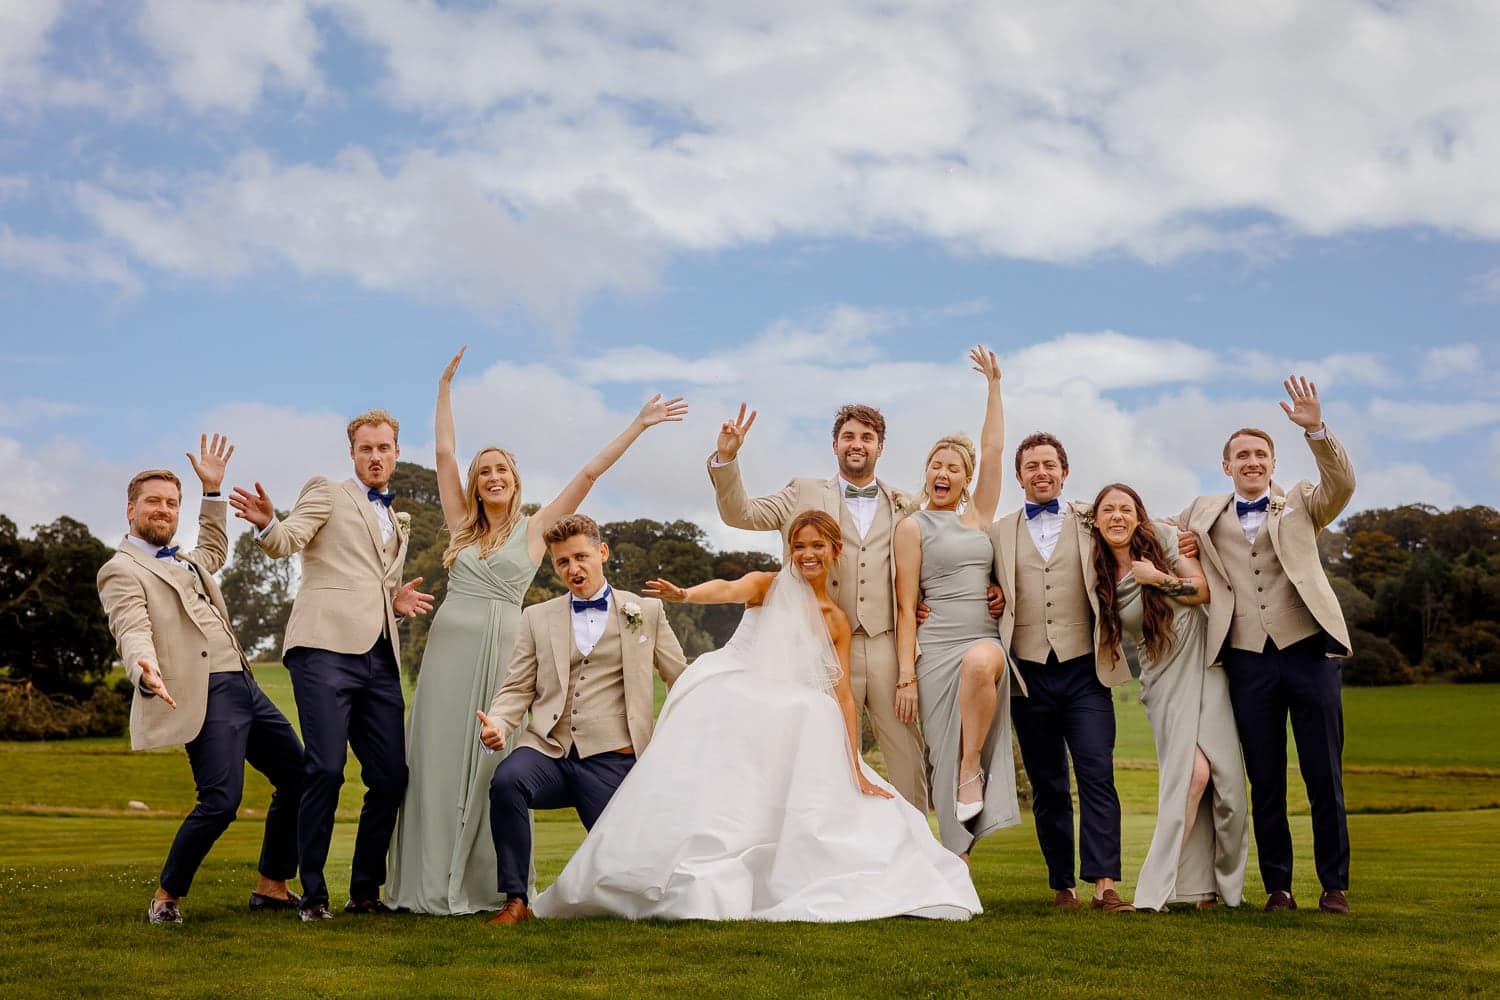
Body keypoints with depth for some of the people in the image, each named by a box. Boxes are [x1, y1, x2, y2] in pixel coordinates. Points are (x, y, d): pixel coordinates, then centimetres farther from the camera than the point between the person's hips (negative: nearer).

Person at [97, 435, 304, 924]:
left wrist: (213, 489, 39)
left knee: (298, 777, 9)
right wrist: (146, 671, -40)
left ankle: (272, 886, 20)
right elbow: (133, 632, -19)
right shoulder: (121, 572, -2)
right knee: (221, 801, -19)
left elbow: (214, 550, 47)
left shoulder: (182, 562, 23)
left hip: (244, 685, 9)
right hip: (206, 696, -9)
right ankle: (166, 898, 2)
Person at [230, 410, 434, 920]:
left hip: (380, 657, 6)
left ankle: (365, 892, 13)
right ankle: (313, 893, -2)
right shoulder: (326, 492, 10)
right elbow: (285, 542, -7)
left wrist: (399, 602, 10)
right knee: (326, 769, -14)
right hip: (326, 646, -6)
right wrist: (267, 523, -30)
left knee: (390, 776, 1)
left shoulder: (398, 523, 28)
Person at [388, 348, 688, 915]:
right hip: (448, 647, 2)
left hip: (500, 650, -2)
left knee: (491, 761, -2)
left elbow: (590, 473, 4)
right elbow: (444, 453, 13)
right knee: (438, 758, 1)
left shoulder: (534, 528, 6)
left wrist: (639, 425, 3)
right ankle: (433, 883, 6)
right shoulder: (462, 525, 12)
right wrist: (445, 386, 15)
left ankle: (489, 883, 4)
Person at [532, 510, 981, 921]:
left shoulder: (837, 622, 13)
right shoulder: (768, 586, 4)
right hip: (729, 710, -4)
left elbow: (843, 695, 9)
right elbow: (730, 590, -20)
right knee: (710, 797, -20)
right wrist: (684, 593, -45)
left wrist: (857, 770, 1)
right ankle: (699, 889, -20)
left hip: (787, 729, 4)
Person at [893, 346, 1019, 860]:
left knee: (981, 662, -35)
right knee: (946, 758, -11)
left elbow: (993, 450, 14)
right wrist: (905, 675, -6)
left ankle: (973, 768, -19)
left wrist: (994, 384, 15)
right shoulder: (912, 527, 6)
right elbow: (905, 607, 1)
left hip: (986, 641, 2)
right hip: (938, 649, -2)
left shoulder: (977, 516, 17)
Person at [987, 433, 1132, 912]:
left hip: (1083, 670, -1)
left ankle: (1104, 883, -10)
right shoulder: (999, 533, 13)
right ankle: (1062, 885, 12)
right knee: (1047, 786, 6)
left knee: (1097, 774, -10)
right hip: (1029, 673, 1)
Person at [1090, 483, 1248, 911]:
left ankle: (1226, 882, 12)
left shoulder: (1163, 539, -1)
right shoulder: (1098, 576, 1)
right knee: (1192, 772, -18)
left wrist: (1159, 578, -13)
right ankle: (1198, 886, -9)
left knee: (1224, 774, -4)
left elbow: (1205, 590, -4)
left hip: (1203, 663, 0)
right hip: (1164, 679, 0)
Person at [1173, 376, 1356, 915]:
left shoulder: (1301, 503, 11)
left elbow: (1342, 483, -8)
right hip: (1247, 657, 1)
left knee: (1324, 777, 1)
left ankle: (1334, 886, 10)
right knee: (1265, 781, 4)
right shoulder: (1205, 512, 16)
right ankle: (1277, 886, 12)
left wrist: (1315, 429, -21)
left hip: (1308, 648, -1)